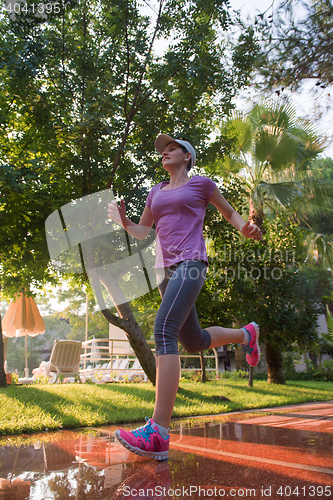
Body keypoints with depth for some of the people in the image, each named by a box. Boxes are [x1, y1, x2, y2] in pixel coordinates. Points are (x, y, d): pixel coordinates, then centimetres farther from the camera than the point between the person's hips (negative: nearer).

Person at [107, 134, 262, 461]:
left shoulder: (201, 183, 9)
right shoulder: (156, 191, 23)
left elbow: (229, 212, 19)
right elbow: (142, 232, 23)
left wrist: (245, 229, -3)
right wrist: (123, 221, 2)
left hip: (190, 264, -7)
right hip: (165, 270, 7)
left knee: (163, 331, -27)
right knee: (194, 343, 14)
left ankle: (158, 434, -29)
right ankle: (246, 334, 43)